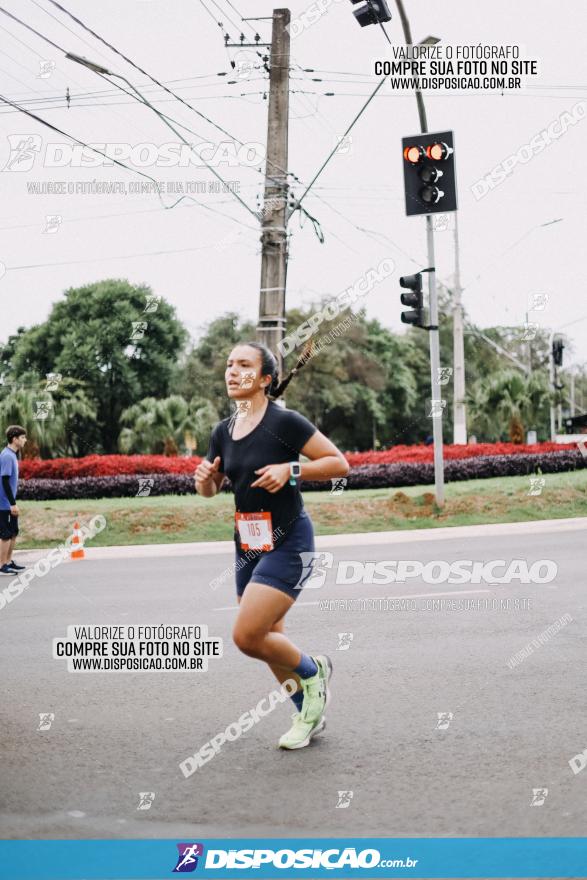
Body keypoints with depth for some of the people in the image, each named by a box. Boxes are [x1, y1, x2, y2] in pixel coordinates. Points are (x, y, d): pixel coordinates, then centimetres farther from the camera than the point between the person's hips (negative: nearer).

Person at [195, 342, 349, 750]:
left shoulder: (285, 422, -14)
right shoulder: (224, 432, 6)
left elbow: (339, 463, -13)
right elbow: (210, 490, 16)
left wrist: (291, 470, -24)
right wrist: (204, 478, -6)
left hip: (288, 543, -7)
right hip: (247, 543, 7)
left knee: (246, 636, -14)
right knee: (269, 640, 14)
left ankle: (313, 672, 15)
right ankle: (310, 713, 34)